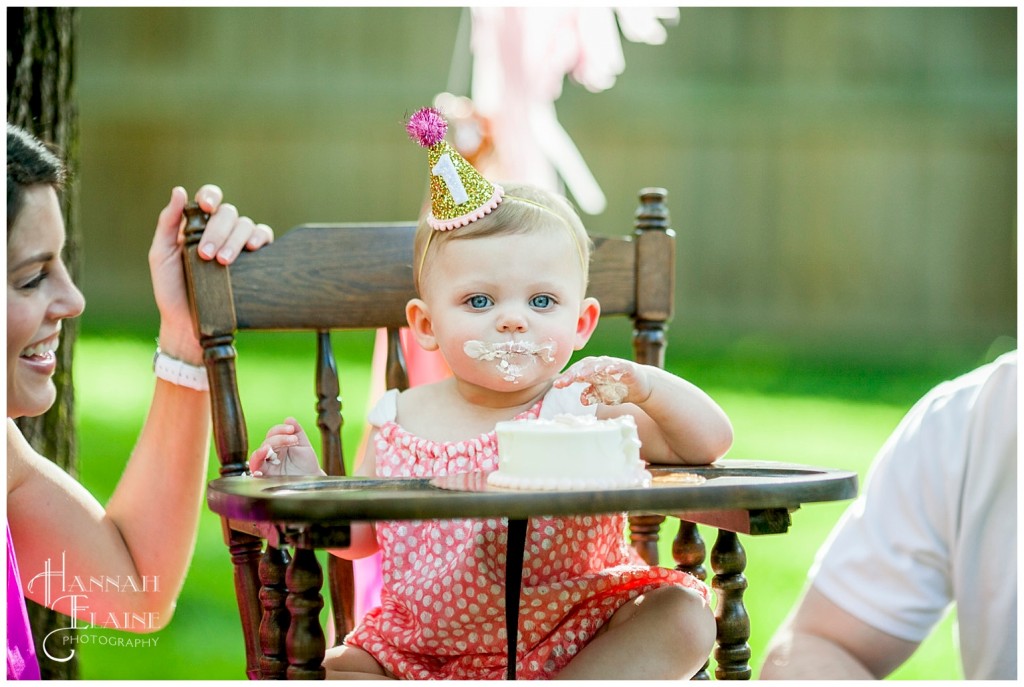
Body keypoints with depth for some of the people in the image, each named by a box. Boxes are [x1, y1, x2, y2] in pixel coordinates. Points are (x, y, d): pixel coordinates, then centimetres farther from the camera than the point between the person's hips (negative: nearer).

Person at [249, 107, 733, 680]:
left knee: (683, 617, -24)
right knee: (336, 670, -13)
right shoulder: (398, 421, 0)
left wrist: (649, 387, -31)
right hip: (429, 648, 3)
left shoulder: (585, 407, -8)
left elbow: (712, 443, -14)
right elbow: (362, 533, 13)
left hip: (578, 643, -3)